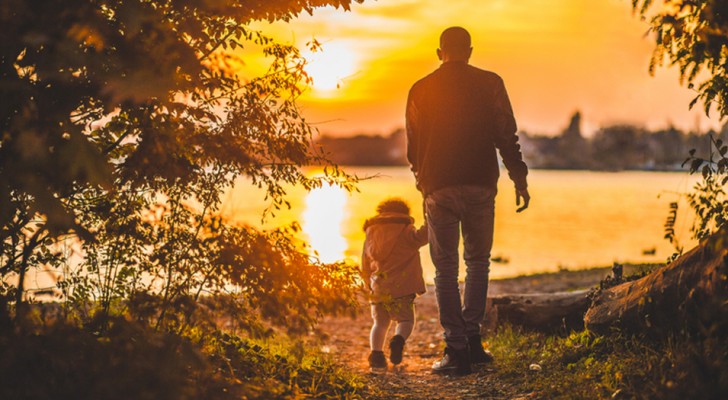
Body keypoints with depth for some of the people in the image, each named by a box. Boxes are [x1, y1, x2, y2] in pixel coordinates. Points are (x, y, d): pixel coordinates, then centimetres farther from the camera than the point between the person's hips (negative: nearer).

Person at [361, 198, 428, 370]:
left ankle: (376, 352, -8)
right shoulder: (405, 231, 4)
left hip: (377, 289, 4)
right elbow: (420, 236, -19)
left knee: (380, 323, 14)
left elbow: (365, 269, 22)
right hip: (400, 288, -4)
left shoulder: (370, 235, 18)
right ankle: (398, 340, -28)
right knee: (406, 320, 4)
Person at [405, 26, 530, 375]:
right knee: (478, 261, 17)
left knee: (446, 269, 4)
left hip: (438, 188, 0)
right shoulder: (490, 84, 2)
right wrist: (519, 179, 3)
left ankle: (457, 350, -1)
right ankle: (471, 336, 8)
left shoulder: (421, 90, 6)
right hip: (480, 186, 0)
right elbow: (506, 136, -3)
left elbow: (412, 147, 11)